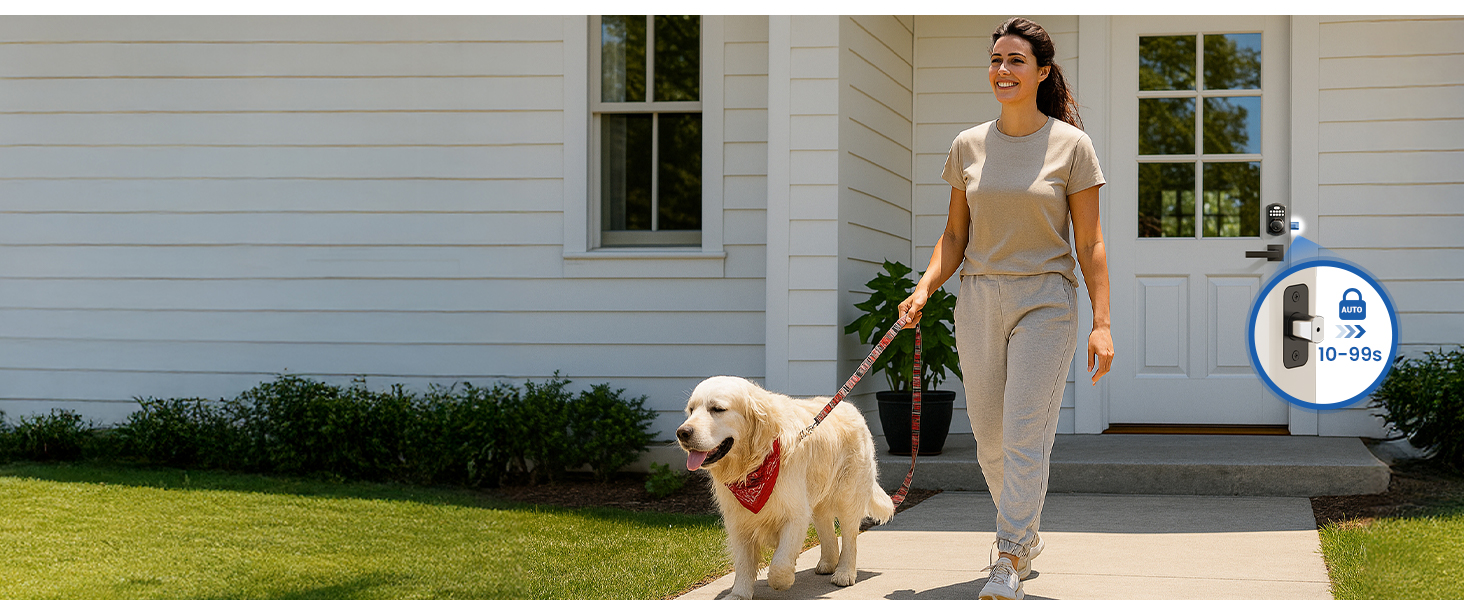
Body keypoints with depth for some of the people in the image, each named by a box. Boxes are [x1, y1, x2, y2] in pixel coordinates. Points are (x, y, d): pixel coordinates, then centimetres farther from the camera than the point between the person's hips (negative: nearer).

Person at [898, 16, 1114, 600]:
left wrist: (1102, 323, -8)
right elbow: (955, 234, 12)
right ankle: (1026, 535, 30)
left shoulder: (1070, 145, -3)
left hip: (1045, 300, -4)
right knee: (990, 438, 9)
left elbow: (1089, 243, -2)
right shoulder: (968, 146, 7)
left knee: (1025, 435, -12)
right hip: (978, 300, 4)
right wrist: (925, 287, -5)